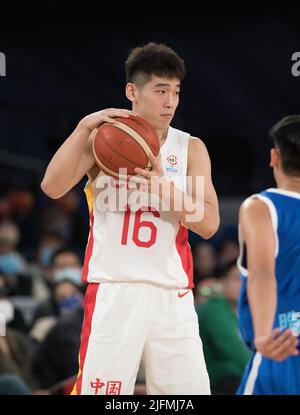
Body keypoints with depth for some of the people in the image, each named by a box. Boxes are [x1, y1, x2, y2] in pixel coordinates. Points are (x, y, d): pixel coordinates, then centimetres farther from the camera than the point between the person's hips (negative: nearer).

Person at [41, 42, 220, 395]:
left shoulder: (191, 148, 8)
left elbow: (209, 224, -1)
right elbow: (52, 187, -10)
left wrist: (166, 189, -16)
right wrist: (85, 127, -16)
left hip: (172, 295, 2)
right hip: (113, 292, -2)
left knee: (192, 390, -1)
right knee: (98, 391, -8)